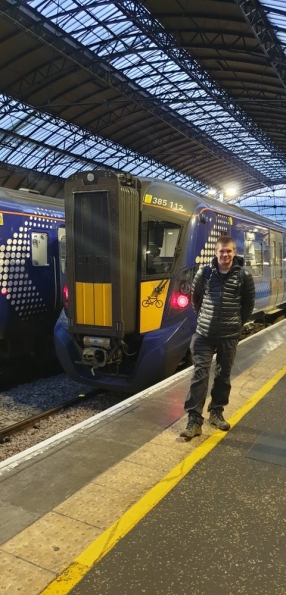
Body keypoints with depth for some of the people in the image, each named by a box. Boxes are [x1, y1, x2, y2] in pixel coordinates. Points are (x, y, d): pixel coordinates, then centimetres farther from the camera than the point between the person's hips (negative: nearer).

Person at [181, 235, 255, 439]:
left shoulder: (244, 276, -5)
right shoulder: (204, 273, -3)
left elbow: (249, 303, 8)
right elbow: (195, 297, 12)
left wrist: (237, 323, 10)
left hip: (229, 336, 0)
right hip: (204, 334, 0)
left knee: (223, 376, 11)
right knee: (200, 375, -3)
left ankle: (216, 412, 29)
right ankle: (194, 420, 1)